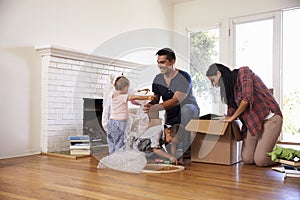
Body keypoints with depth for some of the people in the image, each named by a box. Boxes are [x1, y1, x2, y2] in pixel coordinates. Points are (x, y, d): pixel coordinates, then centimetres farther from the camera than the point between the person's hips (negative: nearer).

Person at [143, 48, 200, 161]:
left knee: (185, 109, -40)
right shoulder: (158, 79, 1)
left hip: (190, 110, -6)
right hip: (170, 116, 6)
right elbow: (155, 99, 1)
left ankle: (185, 147, -32)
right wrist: (149, 105, -24)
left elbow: (176, 100, -30)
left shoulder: (184, 77, -19)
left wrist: (158, 107, -44)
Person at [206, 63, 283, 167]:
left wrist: (232, 117, -8)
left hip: (270, 118, -7)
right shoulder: (230, 86, 15)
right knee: (247, 159, -5)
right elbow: (231, 112, 13)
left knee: (259, 161, -13)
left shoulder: (243, 72, -7)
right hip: (252, 121, 8)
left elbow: (247, 99, -18)